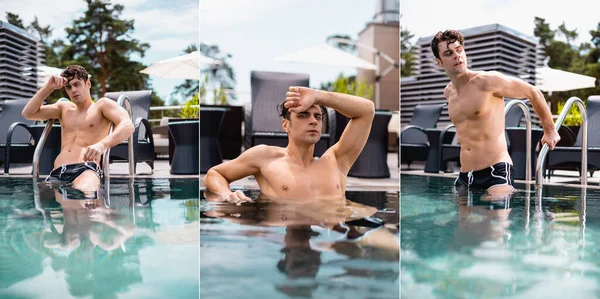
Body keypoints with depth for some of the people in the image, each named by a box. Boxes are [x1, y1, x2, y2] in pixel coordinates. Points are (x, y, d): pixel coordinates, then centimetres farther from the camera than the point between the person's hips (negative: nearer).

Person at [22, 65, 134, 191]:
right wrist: (48, 87, 15)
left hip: (86, 169, -6)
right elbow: (28, 113, 26)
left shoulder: (102, 104, 13)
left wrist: (103, 144, -26)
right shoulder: (64, 107, 31)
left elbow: (128, 126, -6)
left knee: (84, 194, -42)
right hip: (57, 172, 6)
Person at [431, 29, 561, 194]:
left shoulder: (487, 81, -10)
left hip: (496, 170, -7)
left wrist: (549, 131, 11)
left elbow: (533, 92, 1)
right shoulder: (448, 92, 11)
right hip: (464, 176, 7)